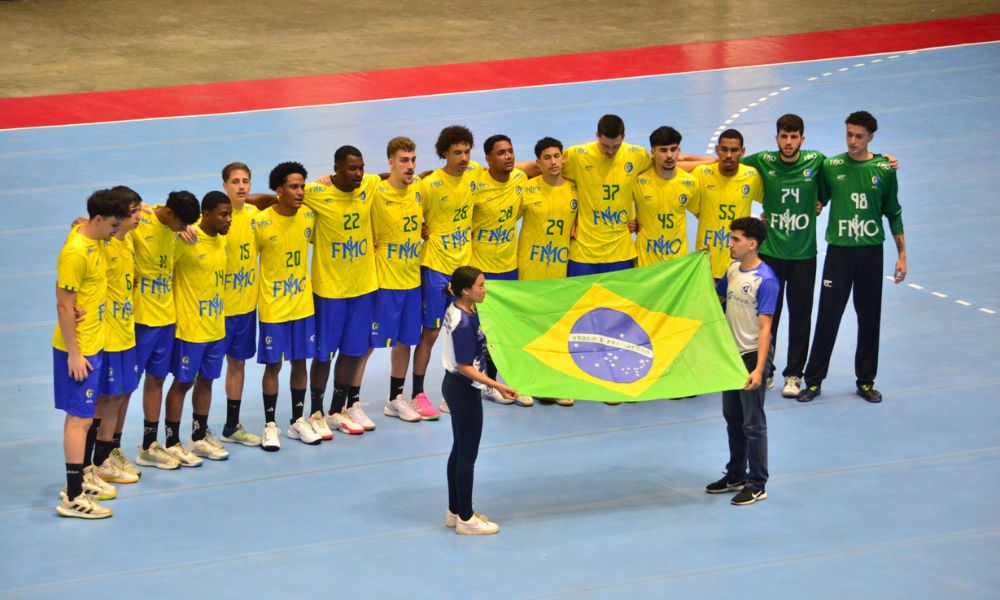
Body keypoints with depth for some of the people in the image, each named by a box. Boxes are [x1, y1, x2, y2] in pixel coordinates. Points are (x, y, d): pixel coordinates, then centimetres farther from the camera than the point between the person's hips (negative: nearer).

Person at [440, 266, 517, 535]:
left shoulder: (456, 311, 2)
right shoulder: (464, 324, -26)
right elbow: (464, 367, -23)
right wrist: (497, 386, -25)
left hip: (455, 388, 10)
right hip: (464, 391, -10)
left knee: (460, 450, 18)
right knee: (467, 455, 1)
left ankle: (455, 511, 28)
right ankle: (465, 519, 11)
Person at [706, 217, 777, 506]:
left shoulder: (765, 279, -20)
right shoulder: (732, 269, 3)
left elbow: (765, 327, -22)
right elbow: (715, 297, 22)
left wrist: (759, 368, -26)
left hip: (752, 355, -8)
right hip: (731, 353, 8)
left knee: (753, 423, 1)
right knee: (732, 417, 18)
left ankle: (757, 485, 11)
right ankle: (736, 476, 32)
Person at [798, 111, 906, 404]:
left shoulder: (884, 168, 1)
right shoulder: (831, 166, -1)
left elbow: (893, 213, 8)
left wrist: (902, 255, 6)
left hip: (871, 251, 1)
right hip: (838, 250, -1)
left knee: (869, 317, 7)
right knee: (828, 316, 0)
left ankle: (865, 381, 19)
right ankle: (814, 380, 9)